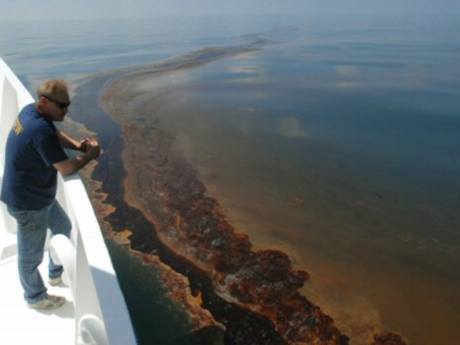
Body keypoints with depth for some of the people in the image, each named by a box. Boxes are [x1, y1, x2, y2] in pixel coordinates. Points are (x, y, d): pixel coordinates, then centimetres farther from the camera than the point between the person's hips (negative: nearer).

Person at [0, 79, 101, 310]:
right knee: (31, 254, 13)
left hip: (39, 194, 10)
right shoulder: (41, 131, -33)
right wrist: (90, 155, -11)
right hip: (28, 202, -10)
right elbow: (67, 169, -28)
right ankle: (36, 297, 37)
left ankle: (57, 273, 47)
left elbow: (57, 135, 14)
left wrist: (77, 145, -5)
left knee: (63, 228, 27)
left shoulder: (30, 111, -3)